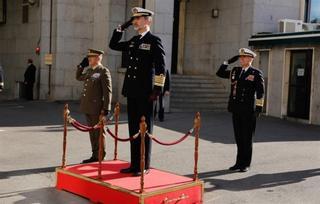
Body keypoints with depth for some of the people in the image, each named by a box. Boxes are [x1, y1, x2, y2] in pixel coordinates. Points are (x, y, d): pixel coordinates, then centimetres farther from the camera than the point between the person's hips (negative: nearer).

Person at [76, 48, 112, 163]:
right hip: (88, 108, 8)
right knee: (92, 132, 14)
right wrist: (81, 65, 16)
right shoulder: (89, 70, 14)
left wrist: (106, 108, -18)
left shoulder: (104, 71, -11)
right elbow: (78, 77, 31)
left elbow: (108, 91, -15)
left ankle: (100, 157, 10)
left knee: (98, 132, 1)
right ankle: (94, 155, 24)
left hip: (97, 108, -8)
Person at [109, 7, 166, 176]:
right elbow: (113, 45, 24)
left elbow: (160, 67, -11)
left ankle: (144, 166, 8)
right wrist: (122, 27, 13)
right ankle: (134, 164, 18)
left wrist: (157, 89, -16)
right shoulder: (133, 41, 15)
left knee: (145, 129, 0)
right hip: (132, 91, 7)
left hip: (145, 92, -7)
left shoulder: (154, 41, -5)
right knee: (133, 129, 10)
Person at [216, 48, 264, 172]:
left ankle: (246, 164, 14)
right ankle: (239, 162, 21)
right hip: (236, 109, 5)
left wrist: (259, 108, -13)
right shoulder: (235, 71, 12)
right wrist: (228, 62, 9)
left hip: (248, 110, -5)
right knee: (238, 138, 11)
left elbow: (260, 92, -7)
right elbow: (220, 73, 18)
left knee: (247, 138, 4)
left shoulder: (256, 73, -4)